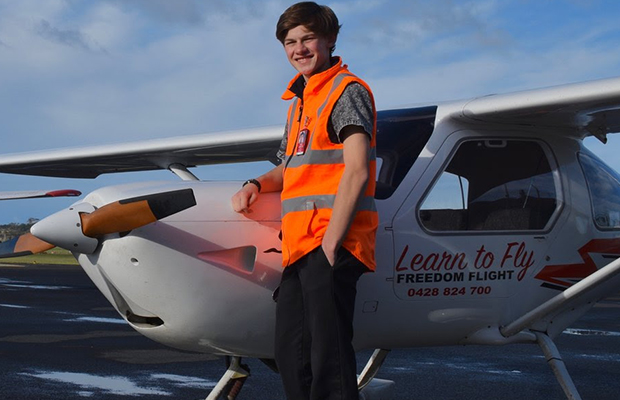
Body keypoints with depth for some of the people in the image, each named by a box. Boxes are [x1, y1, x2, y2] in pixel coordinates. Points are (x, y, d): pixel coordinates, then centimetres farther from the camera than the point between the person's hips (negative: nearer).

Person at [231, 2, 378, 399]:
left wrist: (329, 244, -19)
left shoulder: (347, 91, -3)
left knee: (328, 358, -12)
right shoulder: (300, 100, 24)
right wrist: (257, 184, 12)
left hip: (331, 243, -9)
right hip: (299, 244, 9)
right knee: (291, 355, 11)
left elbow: (356, 172, -13)